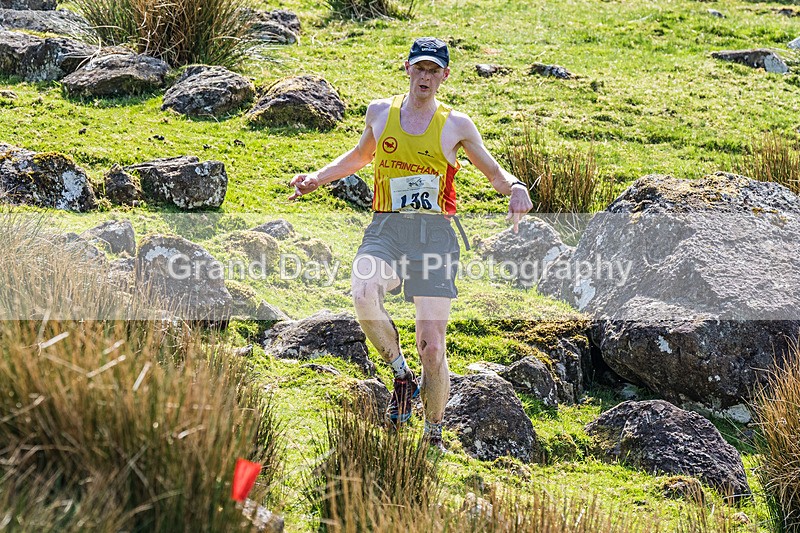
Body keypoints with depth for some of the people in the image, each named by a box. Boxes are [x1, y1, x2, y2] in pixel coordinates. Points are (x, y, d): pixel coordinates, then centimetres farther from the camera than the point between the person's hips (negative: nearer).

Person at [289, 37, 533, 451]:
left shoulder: (455, 125, 7)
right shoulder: (380, 112, 13)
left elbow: (495, 173, 15)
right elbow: (360, 157, 33)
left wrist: (516, 188, -7)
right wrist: (316, 179, 22)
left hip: (434, 234, -1)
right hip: (386, 230, 1)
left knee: (432, 347, -6)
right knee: (363, 294, -34)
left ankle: (434, 437, 14)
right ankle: (402, 376, -9)